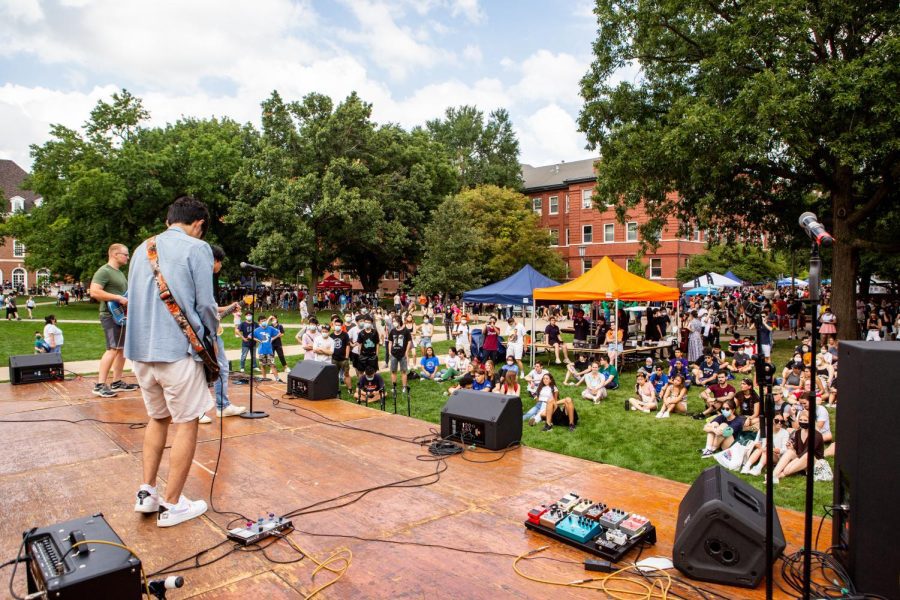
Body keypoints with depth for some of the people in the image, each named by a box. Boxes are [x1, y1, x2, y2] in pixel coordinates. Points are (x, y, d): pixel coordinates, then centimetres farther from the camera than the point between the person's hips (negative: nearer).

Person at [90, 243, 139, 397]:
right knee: (113, 349, -14)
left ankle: (117, 382, 16)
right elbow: (94, 292, -23)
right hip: (111, 315, -10)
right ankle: (100, 385, -12)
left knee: (123, 348, 10)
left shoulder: (119, 272, 20)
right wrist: (118, 298, -24)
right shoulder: (104, 271, -11)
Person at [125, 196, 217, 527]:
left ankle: (146, 492, 21)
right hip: (178, 349, -7)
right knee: (186, 424, 5)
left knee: (157, 418, 22)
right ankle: (171, 505, 11)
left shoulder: (142, 249, 13)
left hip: (140, 348, 7)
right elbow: (205, 304, -11)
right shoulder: (196, 248, -8)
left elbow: (131, 297, 18)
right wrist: (212, 330, 9)